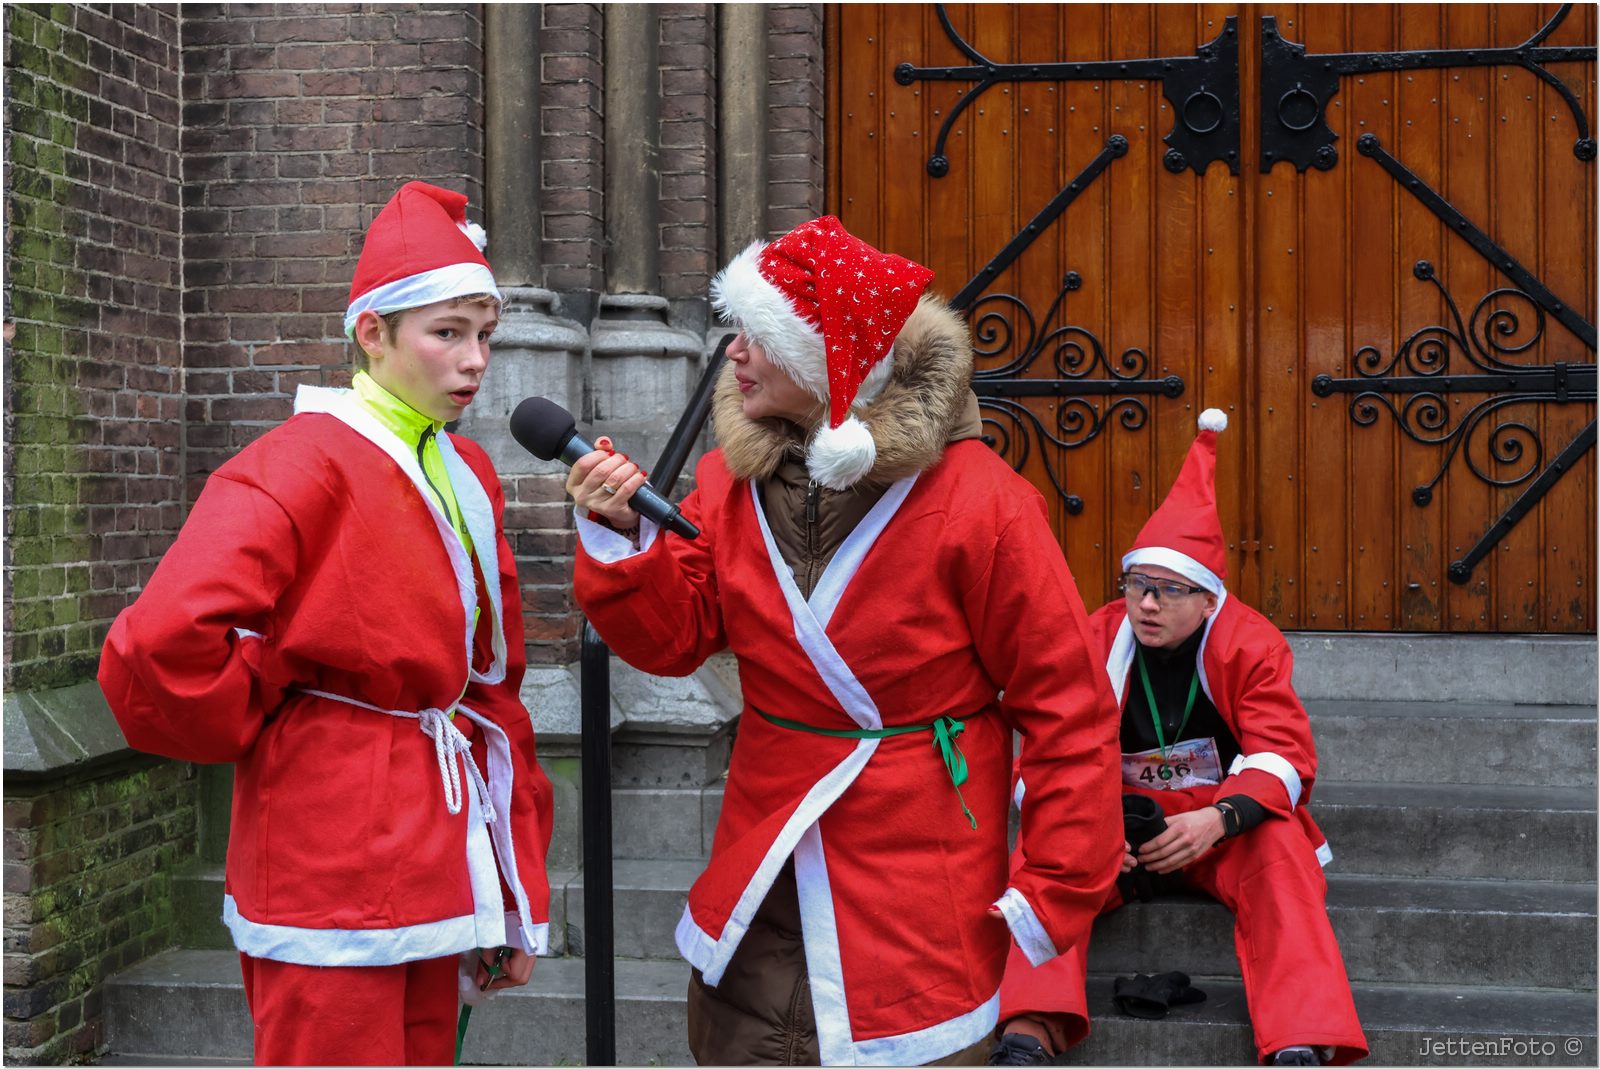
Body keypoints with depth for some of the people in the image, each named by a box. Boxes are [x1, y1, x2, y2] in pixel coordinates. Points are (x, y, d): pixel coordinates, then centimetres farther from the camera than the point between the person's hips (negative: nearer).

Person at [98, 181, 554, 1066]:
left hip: (431, 873, 8)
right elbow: (162, 643, -28)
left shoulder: (466, 477, 12)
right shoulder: (308, 462, -14)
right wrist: (260, 723, -10)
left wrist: (517, 892, 14)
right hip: (333, 873, -8)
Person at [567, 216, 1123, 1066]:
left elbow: (1066, 707, -11)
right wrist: (622, 539, -16)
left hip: (916, 893, -5)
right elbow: (674, 638, 1)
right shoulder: (731, 479, 2)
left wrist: (1057, 890, -11)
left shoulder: (976, 500, -15)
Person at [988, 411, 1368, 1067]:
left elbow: (1285, 754, -14)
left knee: (1281, 851, -34)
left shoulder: (1252, 643, -7)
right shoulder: (1094, 640, -5)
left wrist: (1217, 819, -35)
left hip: (1227, 821, -1)